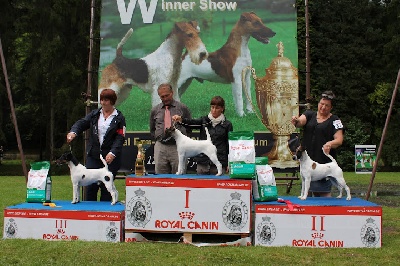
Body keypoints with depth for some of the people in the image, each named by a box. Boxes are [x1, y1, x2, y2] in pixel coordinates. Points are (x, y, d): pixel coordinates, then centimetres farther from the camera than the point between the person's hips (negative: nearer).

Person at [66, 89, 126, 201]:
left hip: (110, 158, -3)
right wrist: (73, 132, -21)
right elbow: (81, 123, 2)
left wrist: (112, 153, -21)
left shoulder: (119, 118, 0)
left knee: (106, 186, 1)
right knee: (90, 186, 2)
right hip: (93, 156, 3)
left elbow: (120, 138, -8)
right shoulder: (94, 114, 12)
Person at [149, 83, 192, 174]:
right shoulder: (155, 110, 11)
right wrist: (158, 138, 9)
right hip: (161, 147, 2)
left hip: (178, 147, -2)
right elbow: (152, 129, 21)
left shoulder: (183, 108, 4)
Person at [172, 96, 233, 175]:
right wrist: (180, 119, -30)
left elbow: (229, 145, 3)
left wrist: (229, 164, -2)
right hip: (203, 161, 3)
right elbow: (192, 122, -9)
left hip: (218, 162, -3)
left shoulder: (227, 124, 3)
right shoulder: (204, 120, 10)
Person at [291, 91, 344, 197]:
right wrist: (296, 121, -32)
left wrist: (330, 144, -27)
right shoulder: (309, 115, 12)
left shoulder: (334, 120, 2)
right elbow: (301, 121, -8)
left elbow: (339, 140, -6)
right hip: (308, 160, 4)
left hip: (324, 161, -4)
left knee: (324, 191, -5)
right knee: (313, 191, 9)